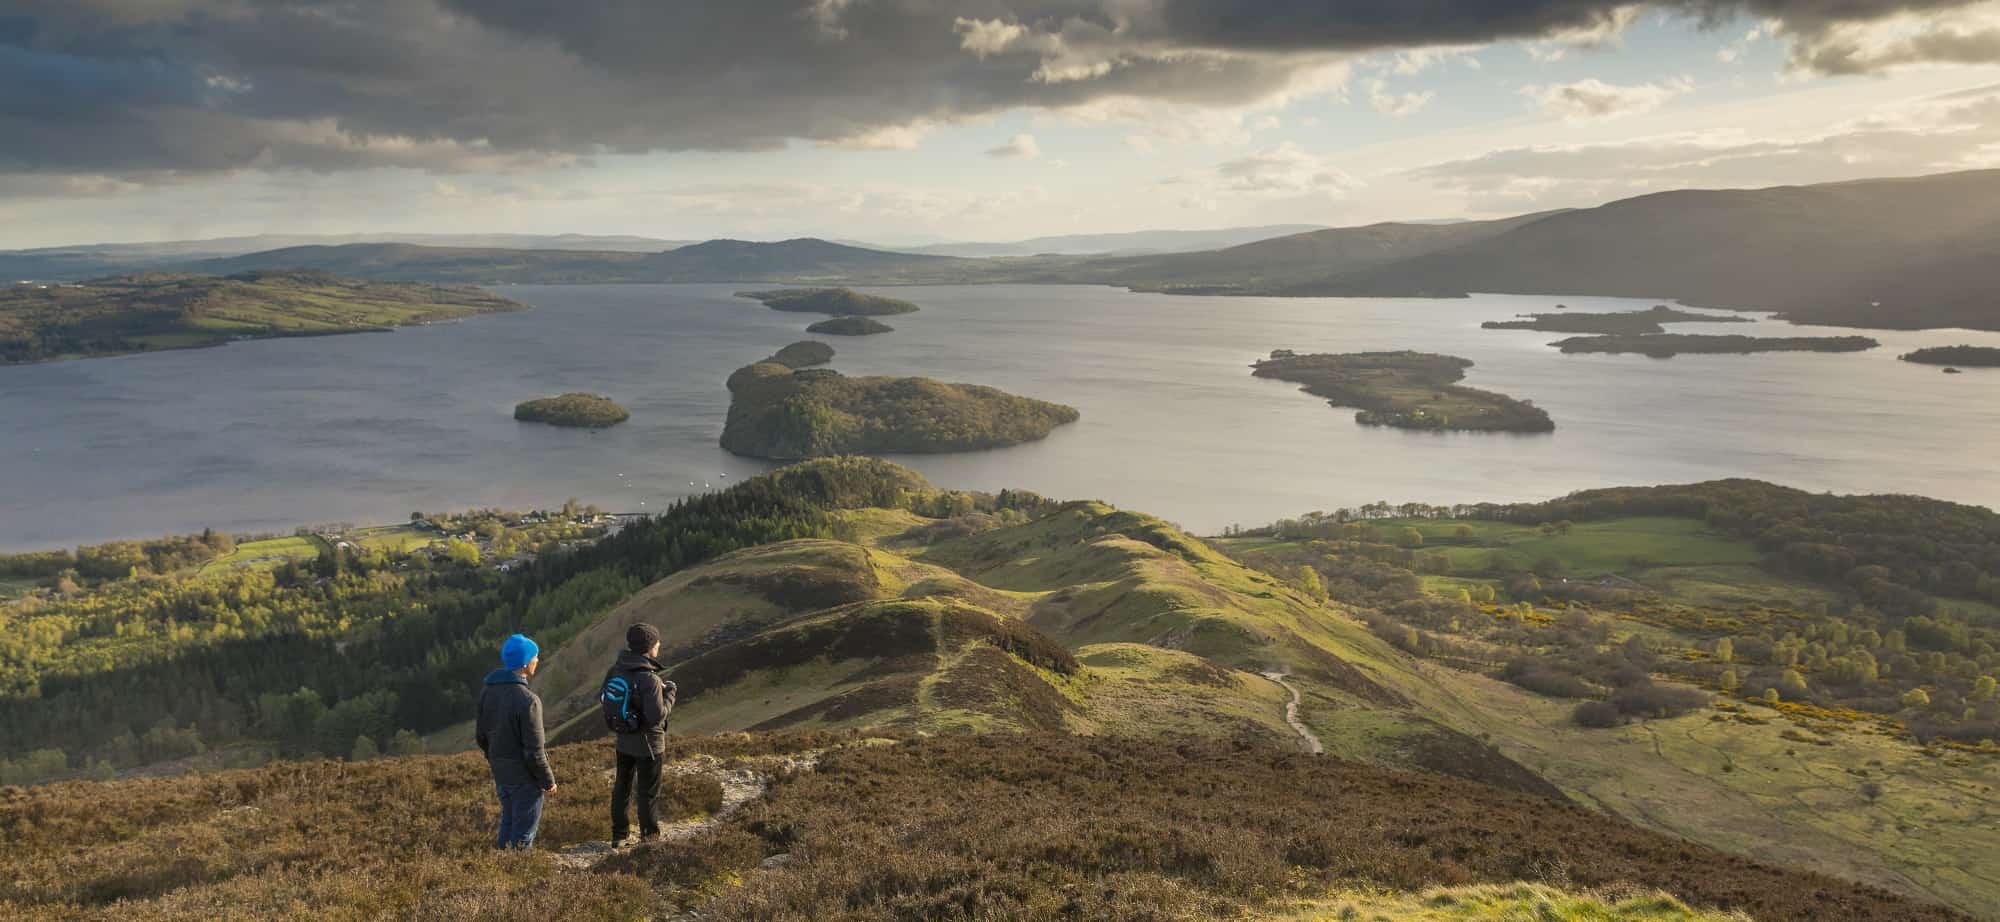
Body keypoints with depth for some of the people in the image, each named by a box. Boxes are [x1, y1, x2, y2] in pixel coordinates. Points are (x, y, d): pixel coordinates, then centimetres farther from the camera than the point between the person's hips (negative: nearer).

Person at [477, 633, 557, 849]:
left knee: (508, 822, 23)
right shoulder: (527, 700, -25)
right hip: (524, 777, -7)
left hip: (500, 773, 7)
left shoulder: (487, 691, -1)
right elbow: (534, 752, -21)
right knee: (524, 832, 7)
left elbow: (482, 737, 10)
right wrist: (549, 781, -8)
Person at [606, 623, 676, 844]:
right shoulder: (649, 679, -27)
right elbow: (657, 715, -28)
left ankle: (619, 835, 32)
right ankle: (649, 837, 22)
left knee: (621, 787, 20)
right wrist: (669, 693, -12)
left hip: (624, 741, 7)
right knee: (648, 792, 9)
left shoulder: (617, 670, -6)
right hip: (647, 744, -7)